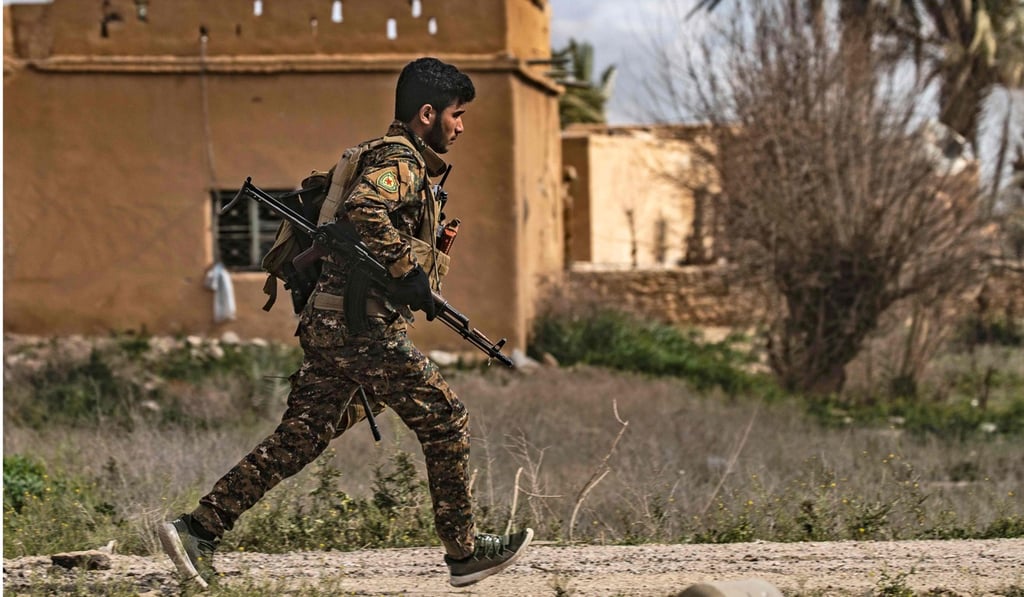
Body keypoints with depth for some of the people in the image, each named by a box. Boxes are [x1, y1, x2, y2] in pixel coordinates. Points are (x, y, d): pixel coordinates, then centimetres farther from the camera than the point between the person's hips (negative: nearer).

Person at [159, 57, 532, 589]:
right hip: (363, 325, -10)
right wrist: (409, 271, -24)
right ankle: (464, 551, 10)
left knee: (298, 437, 7)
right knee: (445, 423, 2)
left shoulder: (389, 157, 22)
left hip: (326, 323, 10)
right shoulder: (399, 160, -10)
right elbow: (363, 210, -29)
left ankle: (199, 529, 0)